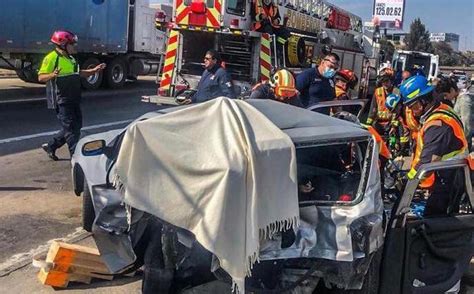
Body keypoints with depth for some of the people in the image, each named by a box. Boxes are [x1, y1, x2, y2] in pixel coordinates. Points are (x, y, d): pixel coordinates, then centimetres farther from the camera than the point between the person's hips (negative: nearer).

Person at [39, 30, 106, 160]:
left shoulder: (70, 58, 16)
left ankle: (51, 146, 27)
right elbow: (41, 77, -15)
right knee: (71, 129, -7)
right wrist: (52, 75, -35)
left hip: (73, 100, 9)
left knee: (76, 126, 15)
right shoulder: (51, 58, -12)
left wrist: (94, 70, 17)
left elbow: (78, 73, 27)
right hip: (61, 101, -9)